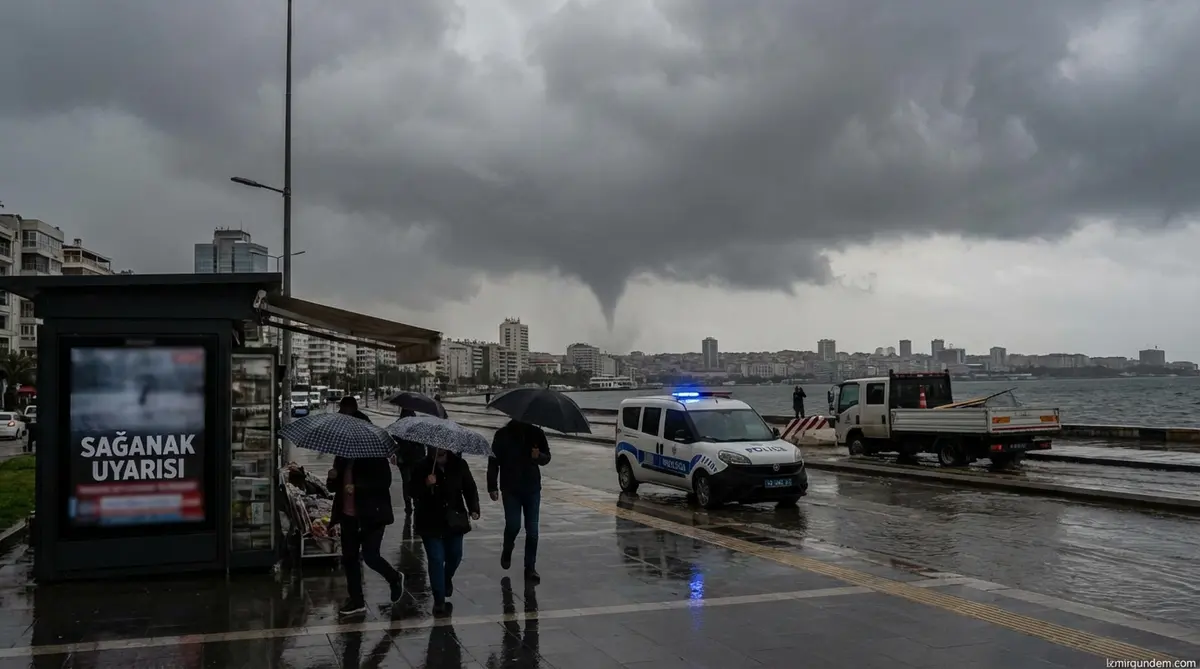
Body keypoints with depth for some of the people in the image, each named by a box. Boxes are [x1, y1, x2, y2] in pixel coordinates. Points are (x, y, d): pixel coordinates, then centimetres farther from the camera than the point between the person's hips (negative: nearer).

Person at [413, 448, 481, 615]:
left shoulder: (459, 465, -6)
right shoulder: (422, 468, -11)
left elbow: (470, 488, 1)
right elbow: (413, 493, -10)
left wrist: (473, 509, -11)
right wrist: (426, 486, -30)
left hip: (454, 520, 3)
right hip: (431, 522, -3)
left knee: (455, 556, 14)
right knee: (436, 559, -6)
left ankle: (447, 580, 48)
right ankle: (439, 600, 3)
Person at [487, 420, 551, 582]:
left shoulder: (536, 433, 3)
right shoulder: (503, 435, -2)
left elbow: (547, 457, 11)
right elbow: (493, 461, 0)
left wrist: (539, 456, -13)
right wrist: (492, 487, -5)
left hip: (532, 488, 2)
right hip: (511, 489, -2)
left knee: (532, 530, 1)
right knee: (513, 525, -8)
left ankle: (530, 567, 11)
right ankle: (507, 550, 24)